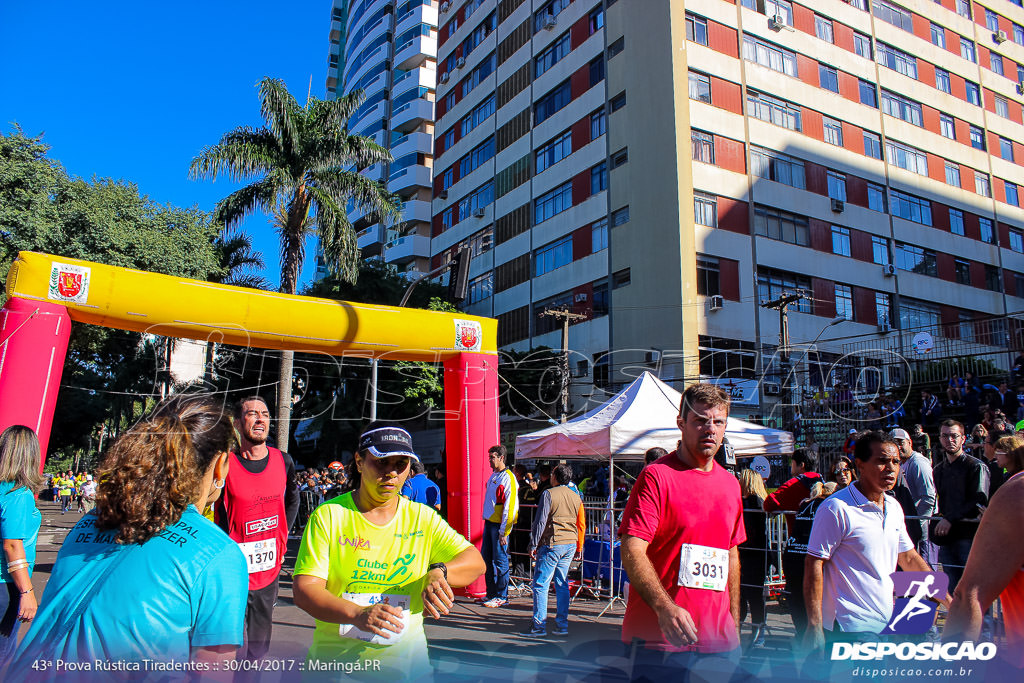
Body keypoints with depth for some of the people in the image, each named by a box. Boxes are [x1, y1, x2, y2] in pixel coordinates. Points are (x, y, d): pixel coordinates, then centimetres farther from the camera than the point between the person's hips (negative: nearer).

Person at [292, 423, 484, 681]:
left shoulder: (423, 517, 0)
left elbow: (475, 562, -4)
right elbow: (305, 590, -14)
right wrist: (357, 614, -31)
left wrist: (438, 572, -25)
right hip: (335, 662, -1)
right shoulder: (329, 515, -8)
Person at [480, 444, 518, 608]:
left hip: (499, 524, -9)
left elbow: (509, 506, -17)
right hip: (489, 521, 9)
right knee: (487, 558, 13)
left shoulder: (508, 478, -13)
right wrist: (487, 520, 15)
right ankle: (491, 593, 23)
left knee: (500, 560, -2)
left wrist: (503, 531, -18)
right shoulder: (493, 476, 13)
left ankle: (501, 596, 7)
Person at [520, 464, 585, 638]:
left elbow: (540, 521, -10)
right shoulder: (576, 497, 11)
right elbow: (581, 525, 14)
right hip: (570, 545, 6)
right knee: (562, 584, 12)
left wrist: (533, 545, -6)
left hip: (552, 544, -6)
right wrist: (579, 549, 20)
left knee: (540, 584, -2)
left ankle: (539, 625, -2)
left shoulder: (549, 494, -6)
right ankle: (562, 625, 14)